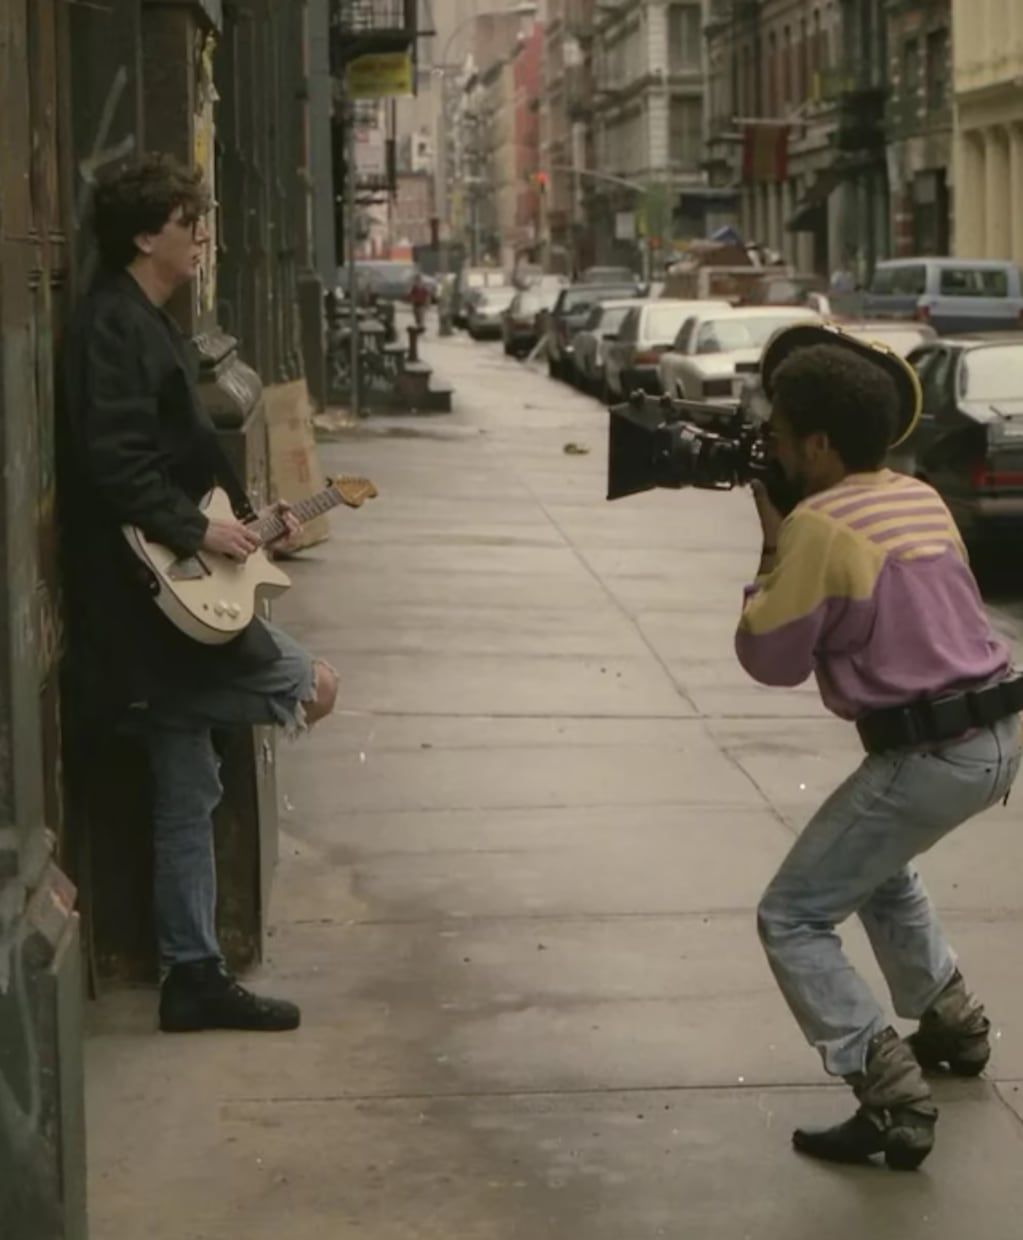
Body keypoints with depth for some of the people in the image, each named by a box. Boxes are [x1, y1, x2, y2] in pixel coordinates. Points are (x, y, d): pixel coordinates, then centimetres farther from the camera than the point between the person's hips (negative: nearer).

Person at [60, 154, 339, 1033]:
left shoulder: (153, 325, 18)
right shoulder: (112, 327, -15)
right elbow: (114, 460, -24)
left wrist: (250, 511, 14)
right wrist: (197, 530, -21)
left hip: (173, 597, 10)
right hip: (153, 594, -10)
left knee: (189, 795, 12)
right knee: (311, 684, -6)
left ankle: (195, 976, 18)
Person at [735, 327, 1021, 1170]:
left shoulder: (819, 524, -14)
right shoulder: (920, 499, 11)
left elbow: (771, 658, -8)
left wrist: (773, 551, 3)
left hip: (929, 756, -9)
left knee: (792, 921, -1)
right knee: (876, 865, 35)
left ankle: (895, 1101, -9)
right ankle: (953, 1023, 42)